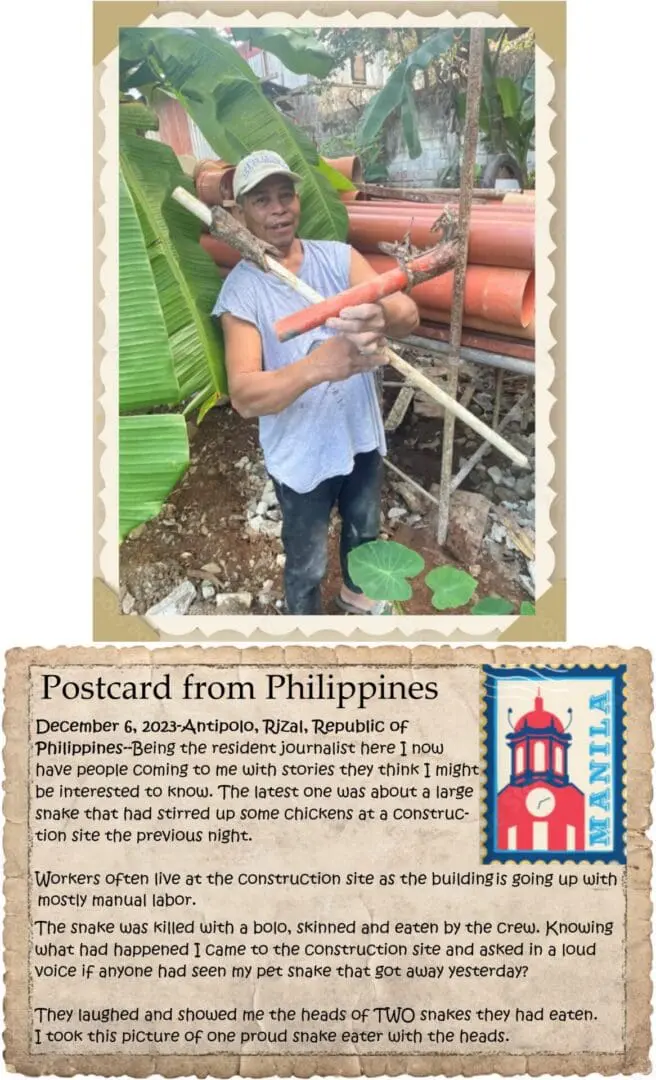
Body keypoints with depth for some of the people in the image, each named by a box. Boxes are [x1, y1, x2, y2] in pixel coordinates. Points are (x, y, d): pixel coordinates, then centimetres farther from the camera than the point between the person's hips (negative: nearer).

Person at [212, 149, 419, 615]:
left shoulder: (339, 258, -9)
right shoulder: (241, 291, -18)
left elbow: (409, 315, -23)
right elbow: (244, 395, -31)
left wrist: (382, 316, -50)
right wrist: (317, 366, -50)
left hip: (362, 436, 4)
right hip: (301, 455, -4)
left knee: (364, 532, 29)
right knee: (306, 564, 14)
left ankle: (355, 593, 59)